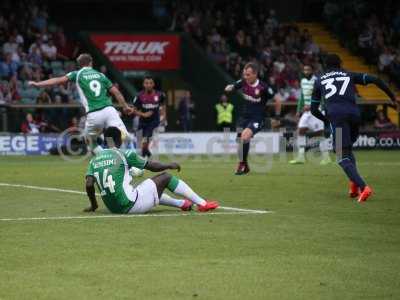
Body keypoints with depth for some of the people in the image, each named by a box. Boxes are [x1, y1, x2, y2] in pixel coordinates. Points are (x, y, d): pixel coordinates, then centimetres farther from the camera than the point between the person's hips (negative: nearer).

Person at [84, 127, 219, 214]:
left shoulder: (94, 159, 9)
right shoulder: (124, 154, -5)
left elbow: (89, 185, -1)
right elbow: (151, 166, 4)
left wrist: (93, 205, 15)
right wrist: (169, 165, 22)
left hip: (113, 208, 7)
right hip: (130, 205, -7)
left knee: (152, 191, 34)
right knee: (166, 177, 10)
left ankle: (182, 203, 49)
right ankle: (202, 203, 12)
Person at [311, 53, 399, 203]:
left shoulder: (319, 81, 25)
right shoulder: (349, 75, 25)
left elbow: (314, 109, 25)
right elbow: (375, 80, 13)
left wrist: (326, 120, 42)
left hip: (336, 116, -2)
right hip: (354, 115, 2)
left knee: (343, 157, -7)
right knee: (347, 149, 26)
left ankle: (363, 187, -28)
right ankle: (354, 184, 10)